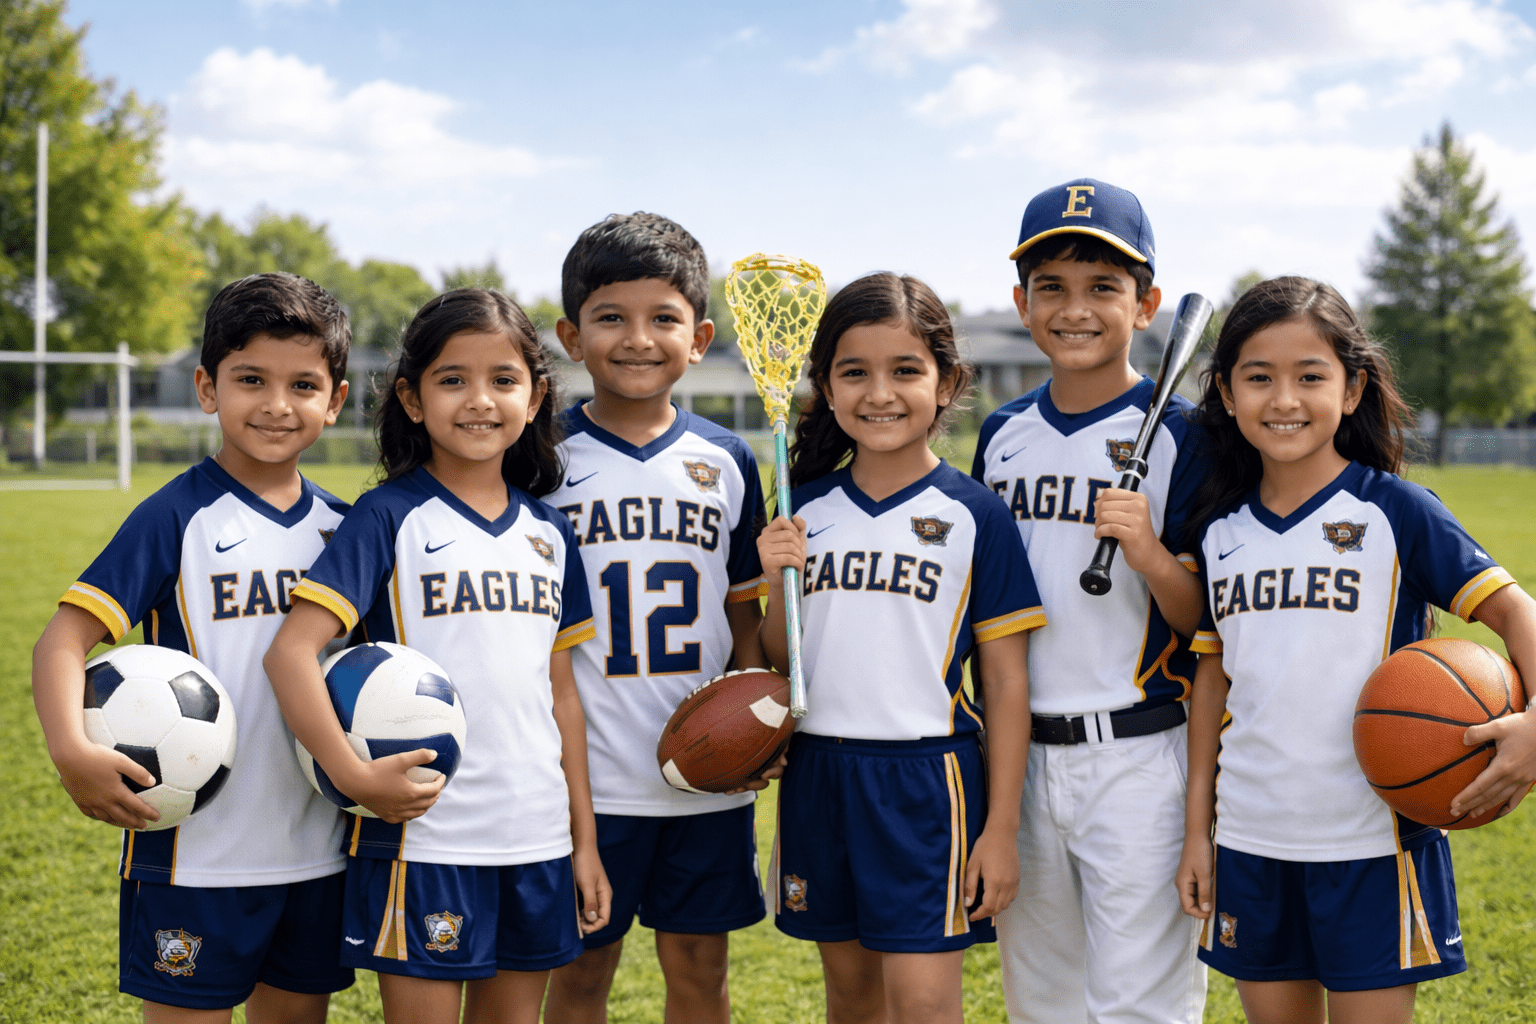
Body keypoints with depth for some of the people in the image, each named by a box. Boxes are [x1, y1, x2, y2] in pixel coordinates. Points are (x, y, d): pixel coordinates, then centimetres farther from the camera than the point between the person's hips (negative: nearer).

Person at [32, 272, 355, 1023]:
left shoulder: (342, 528, 6)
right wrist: (71, 749, -34)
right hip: (196, 851, -5)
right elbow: (68, 634, -17)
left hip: (317, 849, 5)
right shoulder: (177, 518, -10)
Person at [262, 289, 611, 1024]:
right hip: (423, 838, -5)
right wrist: (351, 774, -24)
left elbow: (560, 691, 13)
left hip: (536, 842, 5)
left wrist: (584, 838, 12)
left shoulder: (548, 533, 10)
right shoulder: (390, 517, -6)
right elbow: (291, 650, -14)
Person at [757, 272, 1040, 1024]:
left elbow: (1006, 680, -3)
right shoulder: (805, 509, 5)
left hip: (927, 776, -4)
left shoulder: (974, 516, -5)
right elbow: (781, 662, 11)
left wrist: (1001, 828, -6)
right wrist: (779, 586, -9)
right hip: (818, 771, 4)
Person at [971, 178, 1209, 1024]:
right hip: (1020, 753, 5)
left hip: (1137, 756, -5)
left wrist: (1148, 552, -25)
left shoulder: (1176, 434, -7)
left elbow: (1202, 621, -7)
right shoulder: (1002, 433, 8)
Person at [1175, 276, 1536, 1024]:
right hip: (1252, 842, 4)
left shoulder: (1395, 510, -7)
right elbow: (1214, 676, 11)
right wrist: (1196, 828, 10)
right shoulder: (1222, 531, 6)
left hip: (1372, 842, -4)